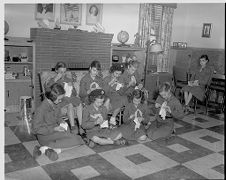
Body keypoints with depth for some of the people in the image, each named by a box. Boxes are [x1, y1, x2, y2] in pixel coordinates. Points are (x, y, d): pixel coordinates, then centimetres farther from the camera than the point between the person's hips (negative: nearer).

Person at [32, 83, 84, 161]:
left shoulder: (55, 105, 0)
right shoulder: (41, 109, -22)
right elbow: (36, 128, -17)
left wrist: (61, 121, -3)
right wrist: (54, 129, -21)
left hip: (55, 130, 8)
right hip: (45, 136, -8)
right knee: (75, 139, -20)